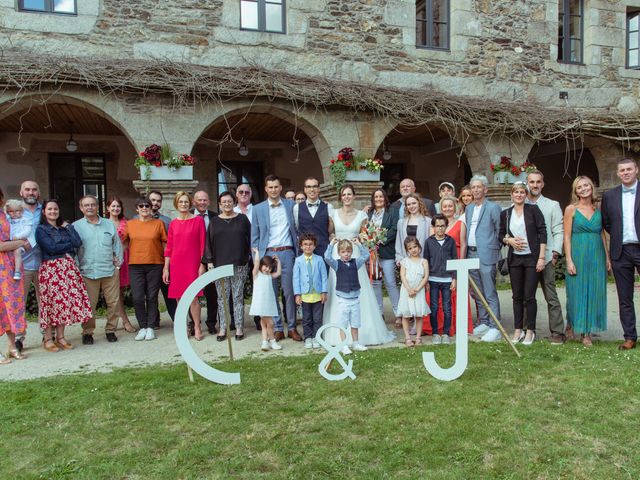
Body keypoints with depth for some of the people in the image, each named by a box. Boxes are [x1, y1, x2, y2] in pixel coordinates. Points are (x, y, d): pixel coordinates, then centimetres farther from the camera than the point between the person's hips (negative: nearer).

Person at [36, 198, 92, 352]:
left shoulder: (64, 227, 17)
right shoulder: (41, 229, 2)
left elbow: (78, 243, 1)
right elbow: (51, 248, -12)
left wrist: (68, 227, 4)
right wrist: (70, 245, -2)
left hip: (68, 267, 5)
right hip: (50, 268, -5)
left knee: (66, 300, 2)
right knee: (51, 301, -4)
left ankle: (60, 337, 10)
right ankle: (48, 339, 4)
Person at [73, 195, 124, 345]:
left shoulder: (109, 225, 13)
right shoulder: (76, 226, 6)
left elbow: (117, 245, 17)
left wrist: (118, 261, 7)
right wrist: (76, 269, -3)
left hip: (110, 271, 2)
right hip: (87, 273, -2)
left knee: (113, 302, 3)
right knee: (89, 304, 0)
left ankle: (110, 330, 16)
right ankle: (87, 332, 14)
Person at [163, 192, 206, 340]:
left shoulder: (198, 220, 0)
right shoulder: (173, 223, 9)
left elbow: (202, 244, -1)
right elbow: (169, 247, 10)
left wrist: (202, 265, -5)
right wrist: (166, 268, 6)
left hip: (192, 264, -3)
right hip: (176, 264, 3)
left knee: (193, 297, -7)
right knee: (179, 298, 6)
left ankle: (197, 327, 7)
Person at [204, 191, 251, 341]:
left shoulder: (242, 219, 7)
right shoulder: (214, 222, 10)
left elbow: (250, 238, 7)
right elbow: (209, 242, 7)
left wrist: (249, 256, -1)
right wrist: (209, 261, -1)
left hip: (239, 264, -1)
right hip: (219, 265, 1)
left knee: (238, 296, 2)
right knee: (222, 298, 3)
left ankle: (239, 327, 9)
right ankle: (223, 328, 11)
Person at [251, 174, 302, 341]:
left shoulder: (290, 205, 8)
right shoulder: (258, 209, 6)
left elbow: (296, 230, 9)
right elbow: (254, 237, 7)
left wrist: (297, 253, 1)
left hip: (287, 253, 0)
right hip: (268, 254, 0)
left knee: (290, 292, 3)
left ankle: (292, 327, 15)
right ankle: (277, 328, 16)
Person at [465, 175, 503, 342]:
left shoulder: (493, 207, -5)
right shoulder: (468, 208, 15)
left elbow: (499, 231, -4)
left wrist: (493, 249, -5)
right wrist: (466, 252, 12)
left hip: (486, 255, -7)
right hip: (471, 254, 7)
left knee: (490, 293, -5)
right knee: (477, 293, 14)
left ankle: (494, 328, 0)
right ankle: (483, 323, 25)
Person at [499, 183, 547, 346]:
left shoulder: (533, 210, -3)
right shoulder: (505, 214, 7)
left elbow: (542, 232, -6)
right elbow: (501, 234, 15)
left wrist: (541, 257, -11)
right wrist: (509, 240, -8)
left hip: (532, 258, -3)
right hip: (514, 259, 3)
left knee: (529, 296, -2)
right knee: (517, 296, 9)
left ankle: (530, 331, 11)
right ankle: (518, 330, 19)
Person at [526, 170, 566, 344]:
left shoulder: (552, 205, 8)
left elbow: (558, 231, 2)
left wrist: (555, 252, -8)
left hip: (545, 258, -2)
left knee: (551, 297, -2)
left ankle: (557, 333, 4)